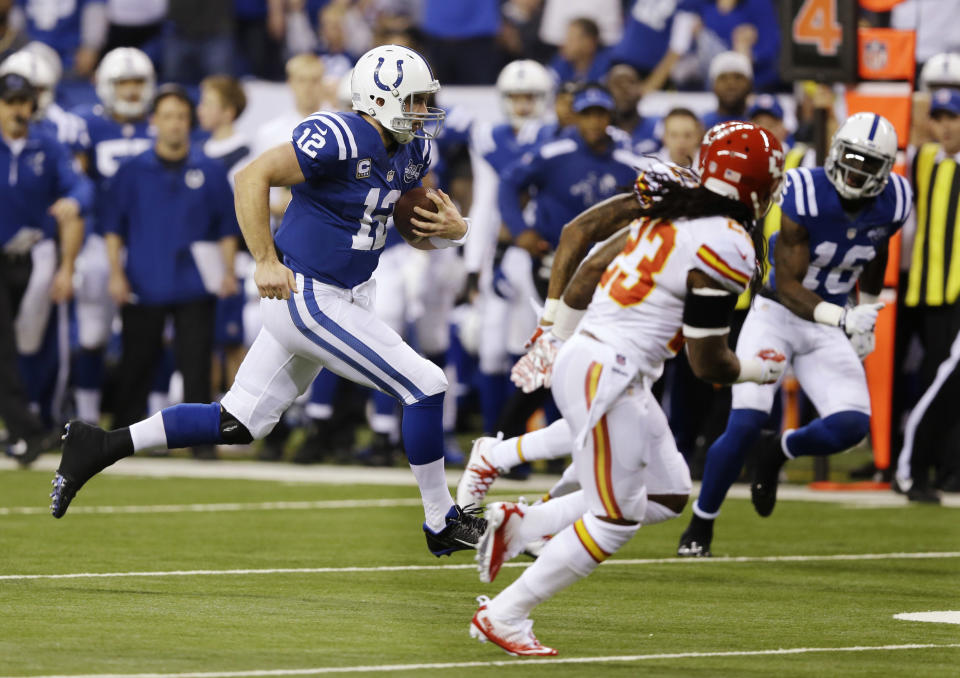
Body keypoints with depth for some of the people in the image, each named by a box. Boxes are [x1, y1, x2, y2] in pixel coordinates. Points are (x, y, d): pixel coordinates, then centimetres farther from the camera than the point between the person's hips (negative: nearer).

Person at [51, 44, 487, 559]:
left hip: (342, 297, 9)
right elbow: (252, 178, -20)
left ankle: (99, 447, 16)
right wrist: (266, 262, -24)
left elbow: (416, 231, 18)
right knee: (425, 387, -7)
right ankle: (441, 524, 6)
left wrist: (452, 229, -5)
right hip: (308, 299, -9)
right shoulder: (338, 137, -20)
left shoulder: (411, 151, 8)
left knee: (239, 424, 11)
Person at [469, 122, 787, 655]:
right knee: (614, 520, -3)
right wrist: (757, 370, 7)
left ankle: (518, 525, 15)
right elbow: (707, 363, -12)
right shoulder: (725, 247, -15)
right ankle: (502, 616, 2)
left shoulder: (665, 213, 11)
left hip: (581, 359, 10)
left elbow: (581, 283, 18)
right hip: (606, 376, -9)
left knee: (667, 496, 15)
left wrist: (554, 343, 30)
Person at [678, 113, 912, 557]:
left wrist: (866, 315, 23)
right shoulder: (805, 195, -23)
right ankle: (700, 527, 4)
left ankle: (777, 454, 16)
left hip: (828, 327, 4)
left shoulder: (892, 204, -8)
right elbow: (787, 285, -23)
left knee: (851, 426, -16)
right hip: (776, 315, -4)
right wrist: (841, 318, -38)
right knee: (745, 424, -17)